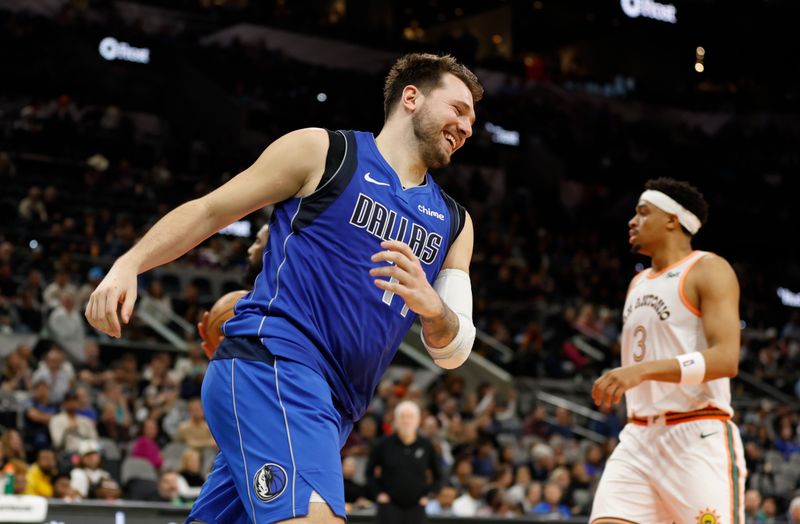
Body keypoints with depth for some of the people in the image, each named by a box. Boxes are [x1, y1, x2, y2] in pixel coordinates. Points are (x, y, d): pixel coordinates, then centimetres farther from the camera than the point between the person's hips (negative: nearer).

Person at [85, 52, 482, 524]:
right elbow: (208, 211, 9)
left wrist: (432, 307, -9)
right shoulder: (323, 151, 4)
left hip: (332, 406, 7)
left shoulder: (453, 221, 20)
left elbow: (453, 352, 14)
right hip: (272, 362, -7)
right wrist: (128, 265, -5)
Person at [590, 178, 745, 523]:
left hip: (699, 441, -7)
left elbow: (726, 359, -18)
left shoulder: (708, 270, -4)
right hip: (638, 440, 7)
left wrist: (642, 369, -27)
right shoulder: (638, 284, 21)